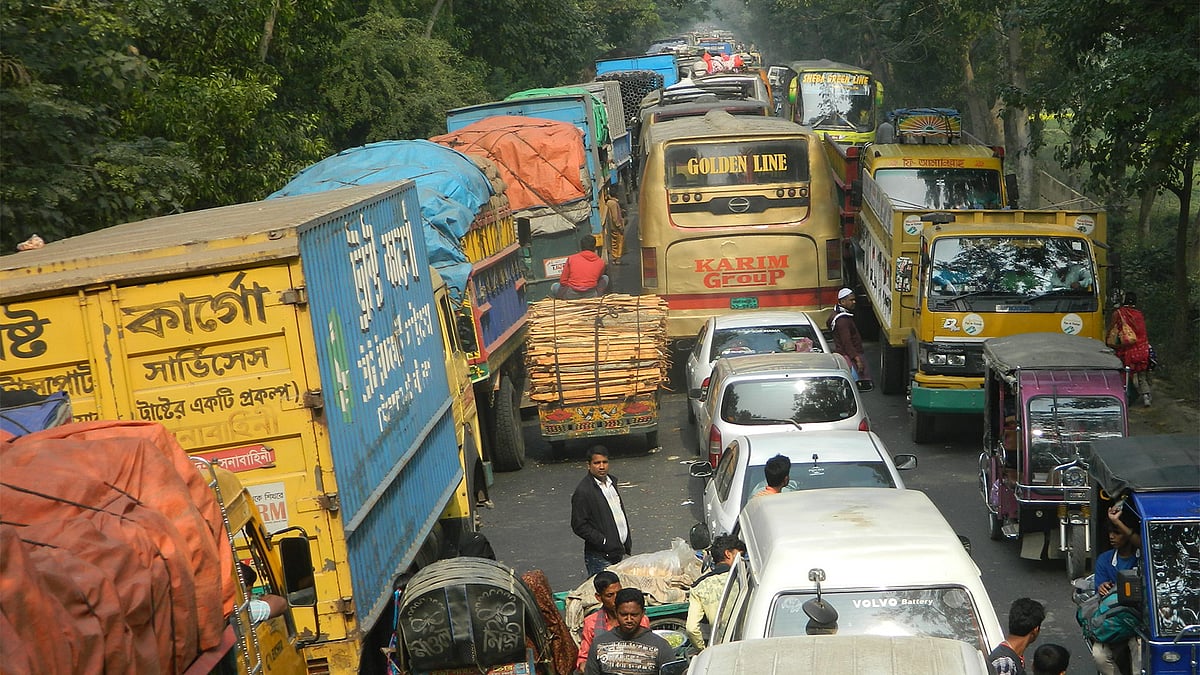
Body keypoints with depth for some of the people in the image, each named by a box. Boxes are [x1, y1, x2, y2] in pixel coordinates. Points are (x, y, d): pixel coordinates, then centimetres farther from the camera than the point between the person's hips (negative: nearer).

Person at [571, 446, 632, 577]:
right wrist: (603, 541, -19)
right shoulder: (583, 491, -14)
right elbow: (579, 526, -15)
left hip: (618, 552, 8)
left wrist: (627, 542, 16)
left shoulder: (611, 481, 11)